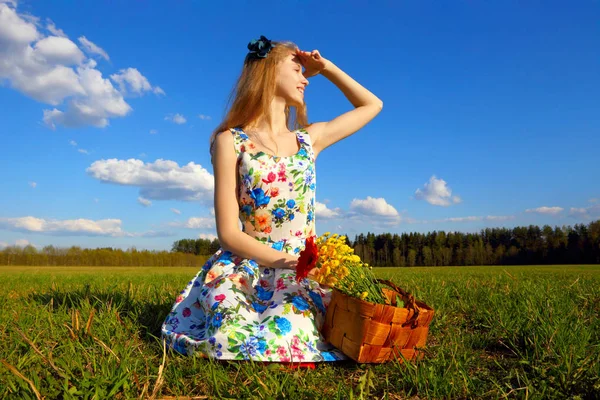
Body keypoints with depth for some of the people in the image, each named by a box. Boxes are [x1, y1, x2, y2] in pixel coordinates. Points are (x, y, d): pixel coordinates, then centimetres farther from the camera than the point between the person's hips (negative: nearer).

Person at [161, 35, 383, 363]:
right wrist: (288, 260, -19)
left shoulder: (309, 139, 11)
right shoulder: (231, 141, -1)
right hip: (244, 270, -2)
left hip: (302, 275, 2)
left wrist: (325, 68, 20)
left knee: (283, 342, -31)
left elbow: (372, 105, 25)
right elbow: (229, 234, -8)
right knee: (235, 343, -32)